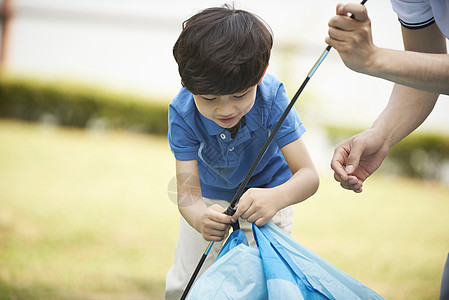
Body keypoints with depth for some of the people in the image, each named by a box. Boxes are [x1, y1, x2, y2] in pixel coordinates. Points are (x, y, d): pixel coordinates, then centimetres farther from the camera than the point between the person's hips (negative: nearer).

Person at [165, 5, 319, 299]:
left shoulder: (271, 98, -35)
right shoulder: (183, 113, -33)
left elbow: (309, 175, -37)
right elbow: (188, 192, -35)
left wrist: (275, 198, -61)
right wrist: (200, 218, -62)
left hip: (267, 186, -1)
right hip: (209, 195, 1)